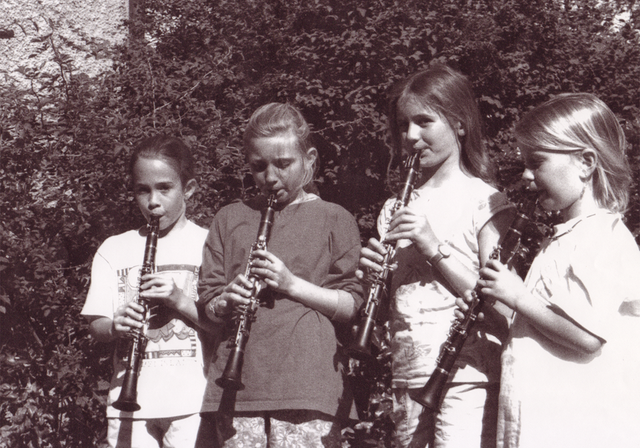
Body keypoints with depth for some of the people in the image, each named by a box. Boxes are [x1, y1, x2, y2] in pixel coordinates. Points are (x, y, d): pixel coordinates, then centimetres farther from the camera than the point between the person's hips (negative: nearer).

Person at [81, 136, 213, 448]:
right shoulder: (114, 250, 13)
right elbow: (96, 327, 7)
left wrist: (181, 300, -16)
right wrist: (116, 327, -15)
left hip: (191, 399, -2)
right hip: (130, 397, 3)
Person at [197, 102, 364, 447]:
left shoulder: (333, 219, 8)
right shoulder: (229, 219, 17)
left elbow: (352, 305, 2)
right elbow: (208, 304, 15)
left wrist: (292, 284, -11)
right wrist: (226, 303, -8)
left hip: (308, 382, -3)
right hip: (238, 382, 3)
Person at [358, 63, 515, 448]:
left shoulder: (485, 200, -2)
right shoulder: (396, 210, 14)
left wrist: (434, 247, -17)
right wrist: (372, 274, -6)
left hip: (467, 376, -5)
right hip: (408, 377, 5)